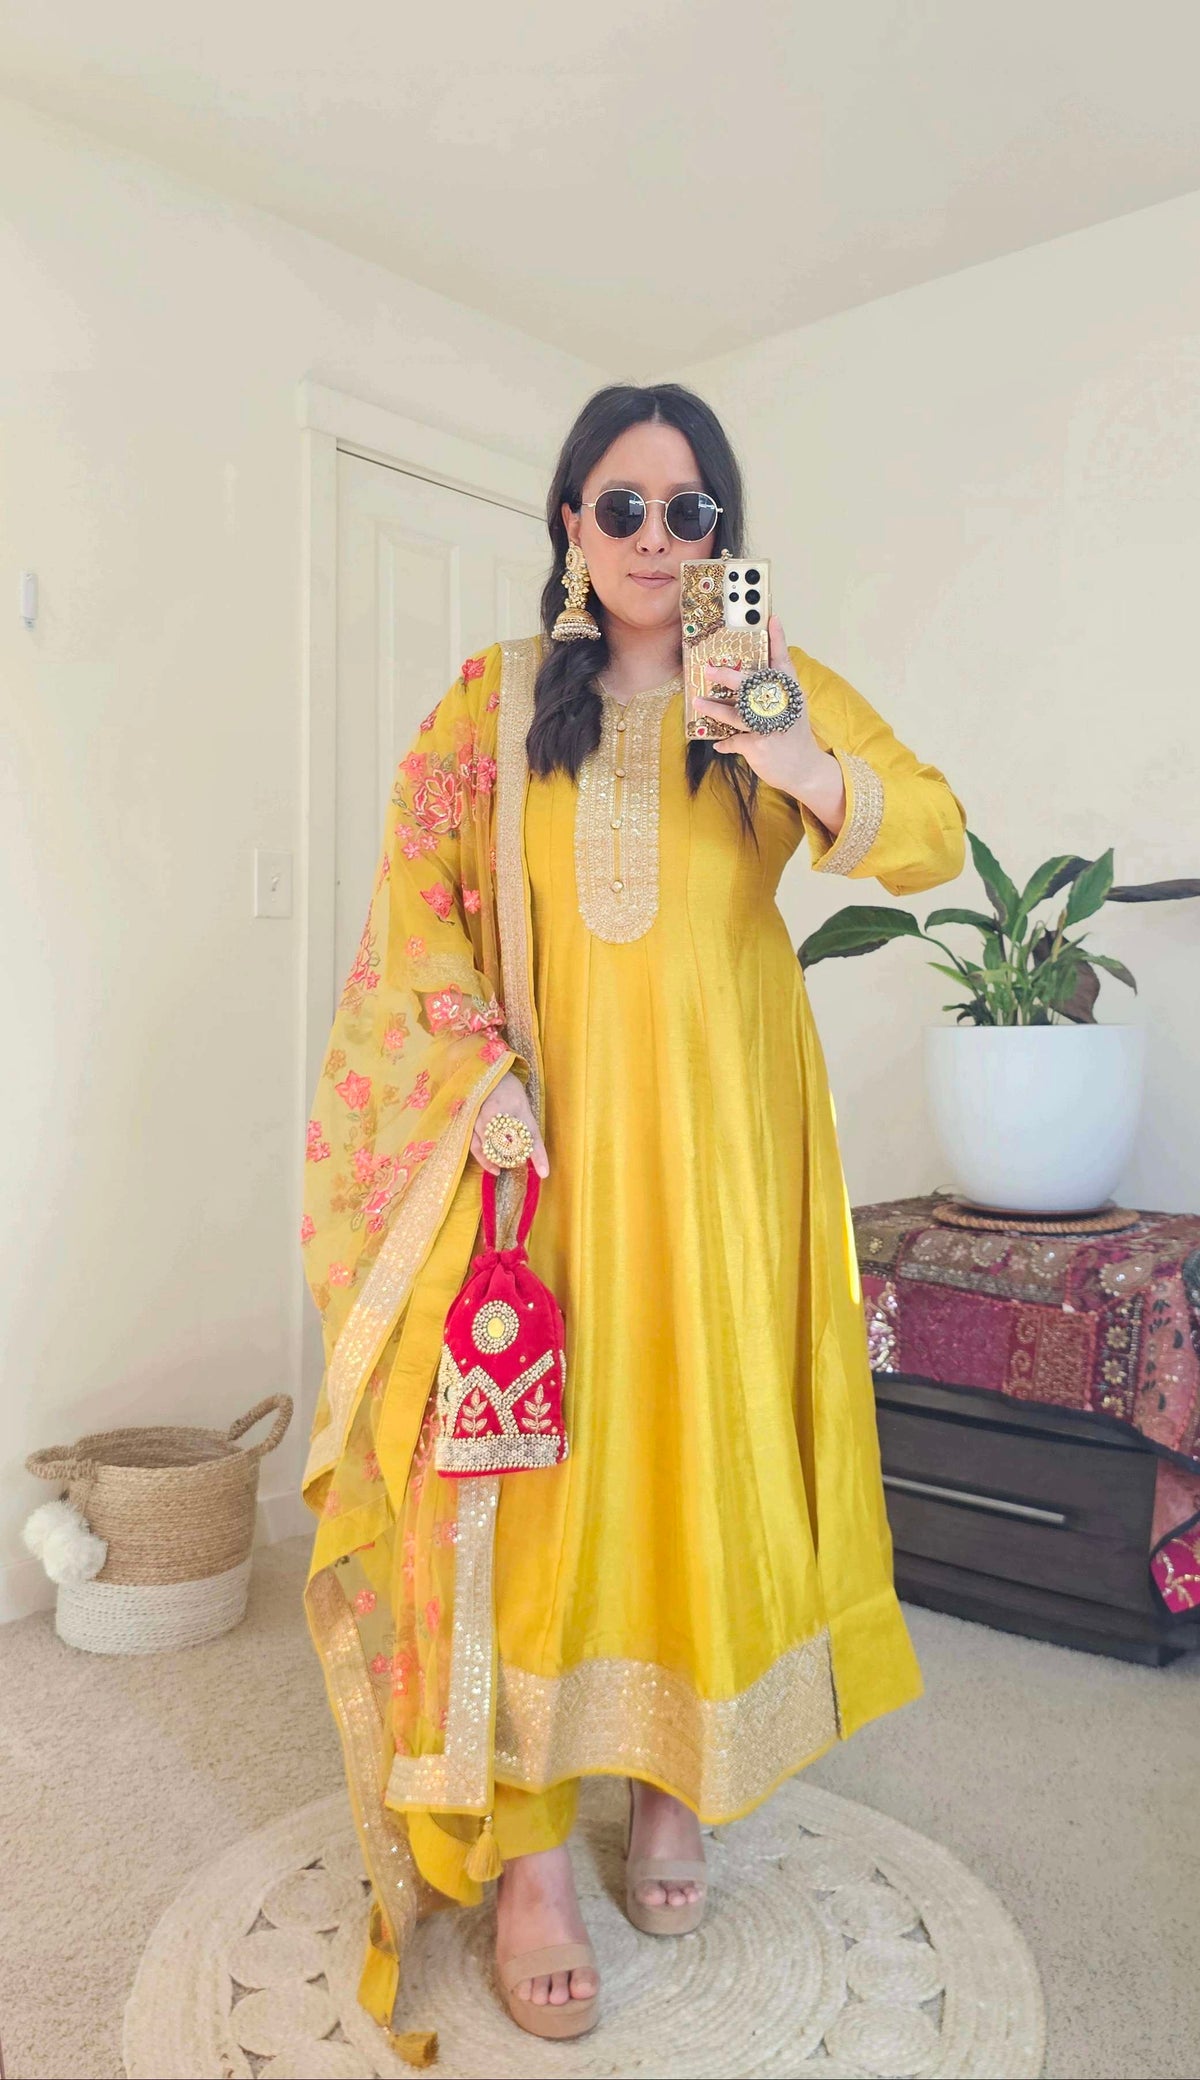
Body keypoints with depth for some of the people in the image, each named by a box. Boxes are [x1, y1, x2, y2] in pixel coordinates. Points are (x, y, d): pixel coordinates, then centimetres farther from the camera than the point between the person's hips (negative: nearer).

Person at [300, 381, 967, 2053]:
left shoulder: (779, 686, 7)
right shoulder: (497, 698, 9)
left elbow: (936, 836, -5)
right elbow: (420, 908, 3)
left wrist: (799, 765, -25)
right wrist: (484, 1088, -11)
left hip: (722, 1126, 1)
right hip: (548, 1129, 0)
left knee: (709, 1443, 5)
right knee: (534, 1453, -3)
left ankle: (676, 1777, 26)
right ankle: (526, 1846, 10)